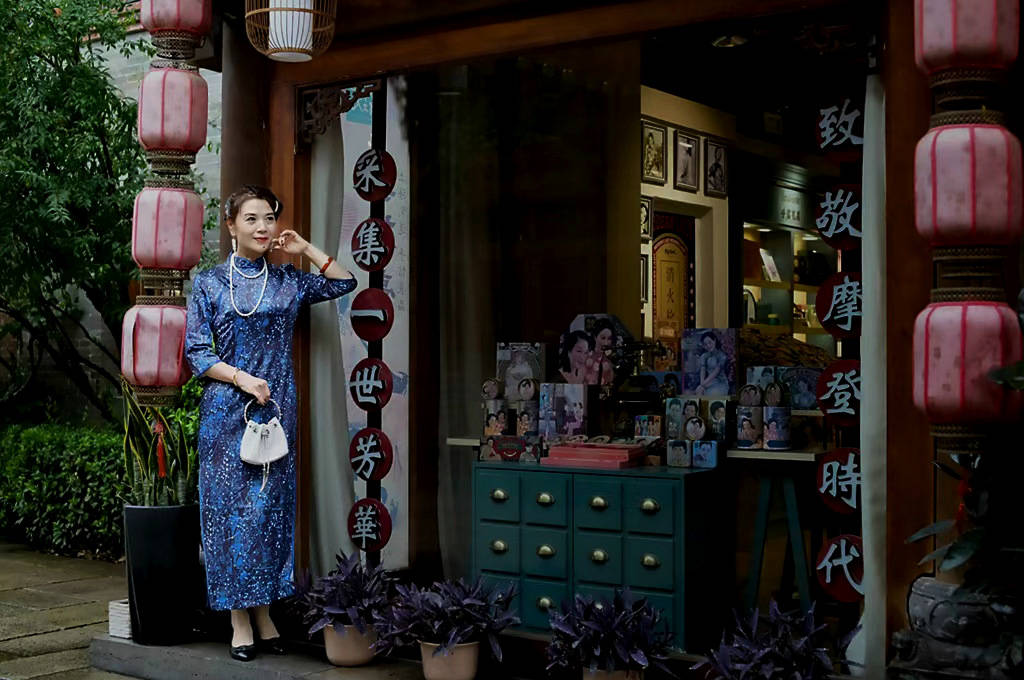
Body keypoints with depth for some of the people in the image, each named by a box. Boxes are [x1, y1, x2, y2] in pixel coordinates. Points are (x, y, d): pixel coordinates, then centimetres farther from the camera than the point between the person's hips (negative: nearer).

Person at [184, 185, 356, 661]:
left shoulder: (288, 282, 9)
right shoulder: (210, 283, 1)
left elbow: (343, 283, 16)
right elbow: (196, 352, -1)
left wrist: (304, 247, 9)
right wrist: (240, 377, -14)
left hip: (276, 408, 3)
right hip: (227, 409, -3)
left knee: (270, 505, 4)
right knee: (230, 506, -2)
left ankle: (264, 614, 13)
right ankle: (240, 622, 5)